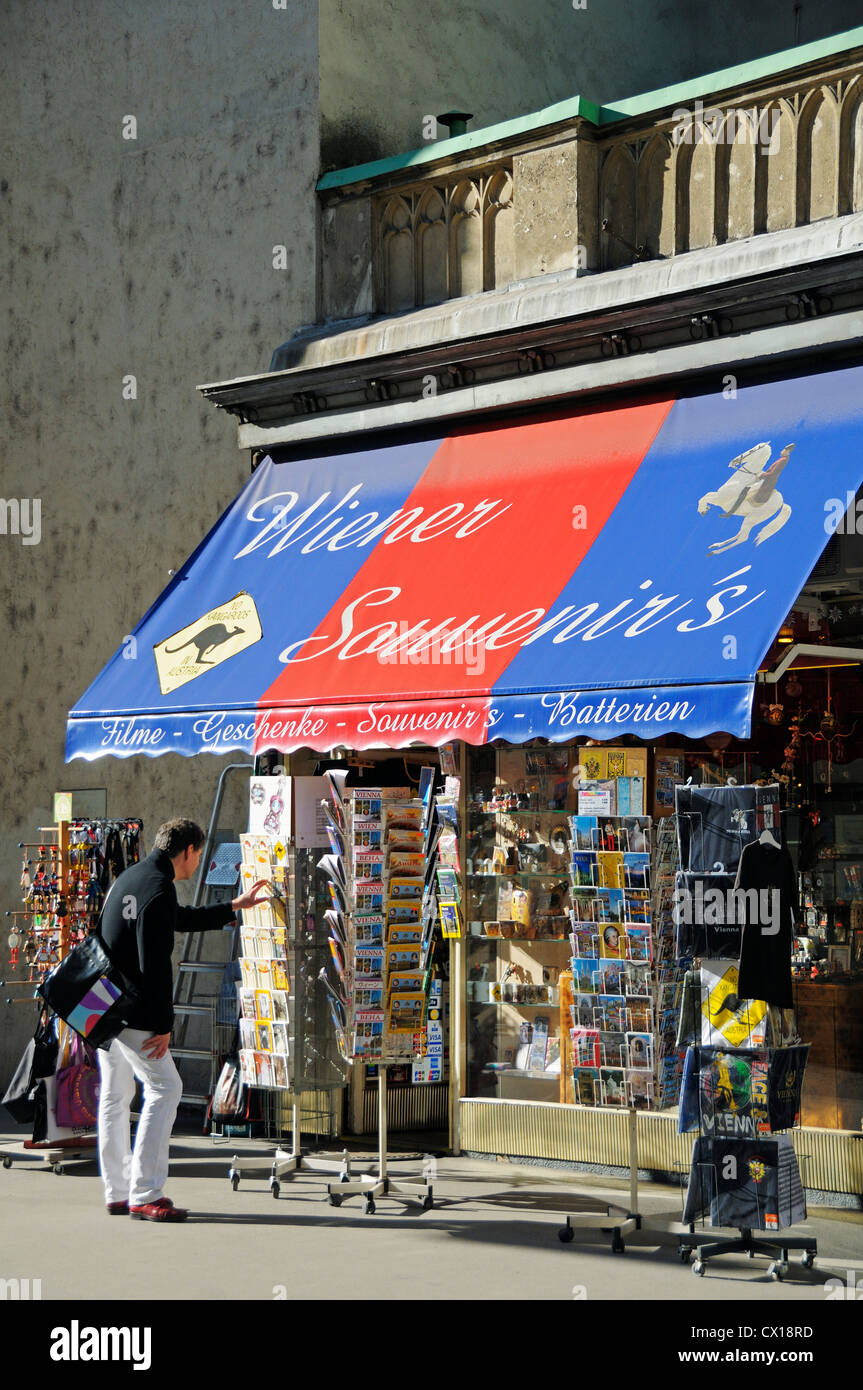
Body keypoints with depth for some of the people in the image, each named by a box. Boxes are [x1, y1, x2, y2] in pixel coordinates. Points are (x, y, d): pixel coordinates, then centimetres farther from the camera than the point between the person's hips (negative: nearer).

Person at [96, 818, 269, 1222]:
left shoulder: (131, 876, 16)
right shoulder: (159, 888, -16)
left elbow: (180, 918, 31)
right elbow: (155, 963, -21)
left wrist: (234, 907, 40)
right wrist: (163, 1025, -18)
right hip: (130, 1010, -10)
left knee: (115, 1094, 13)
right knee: (164, 1088, -7)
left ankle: (118, 1192, 17)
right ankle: (145, 1196, -10)